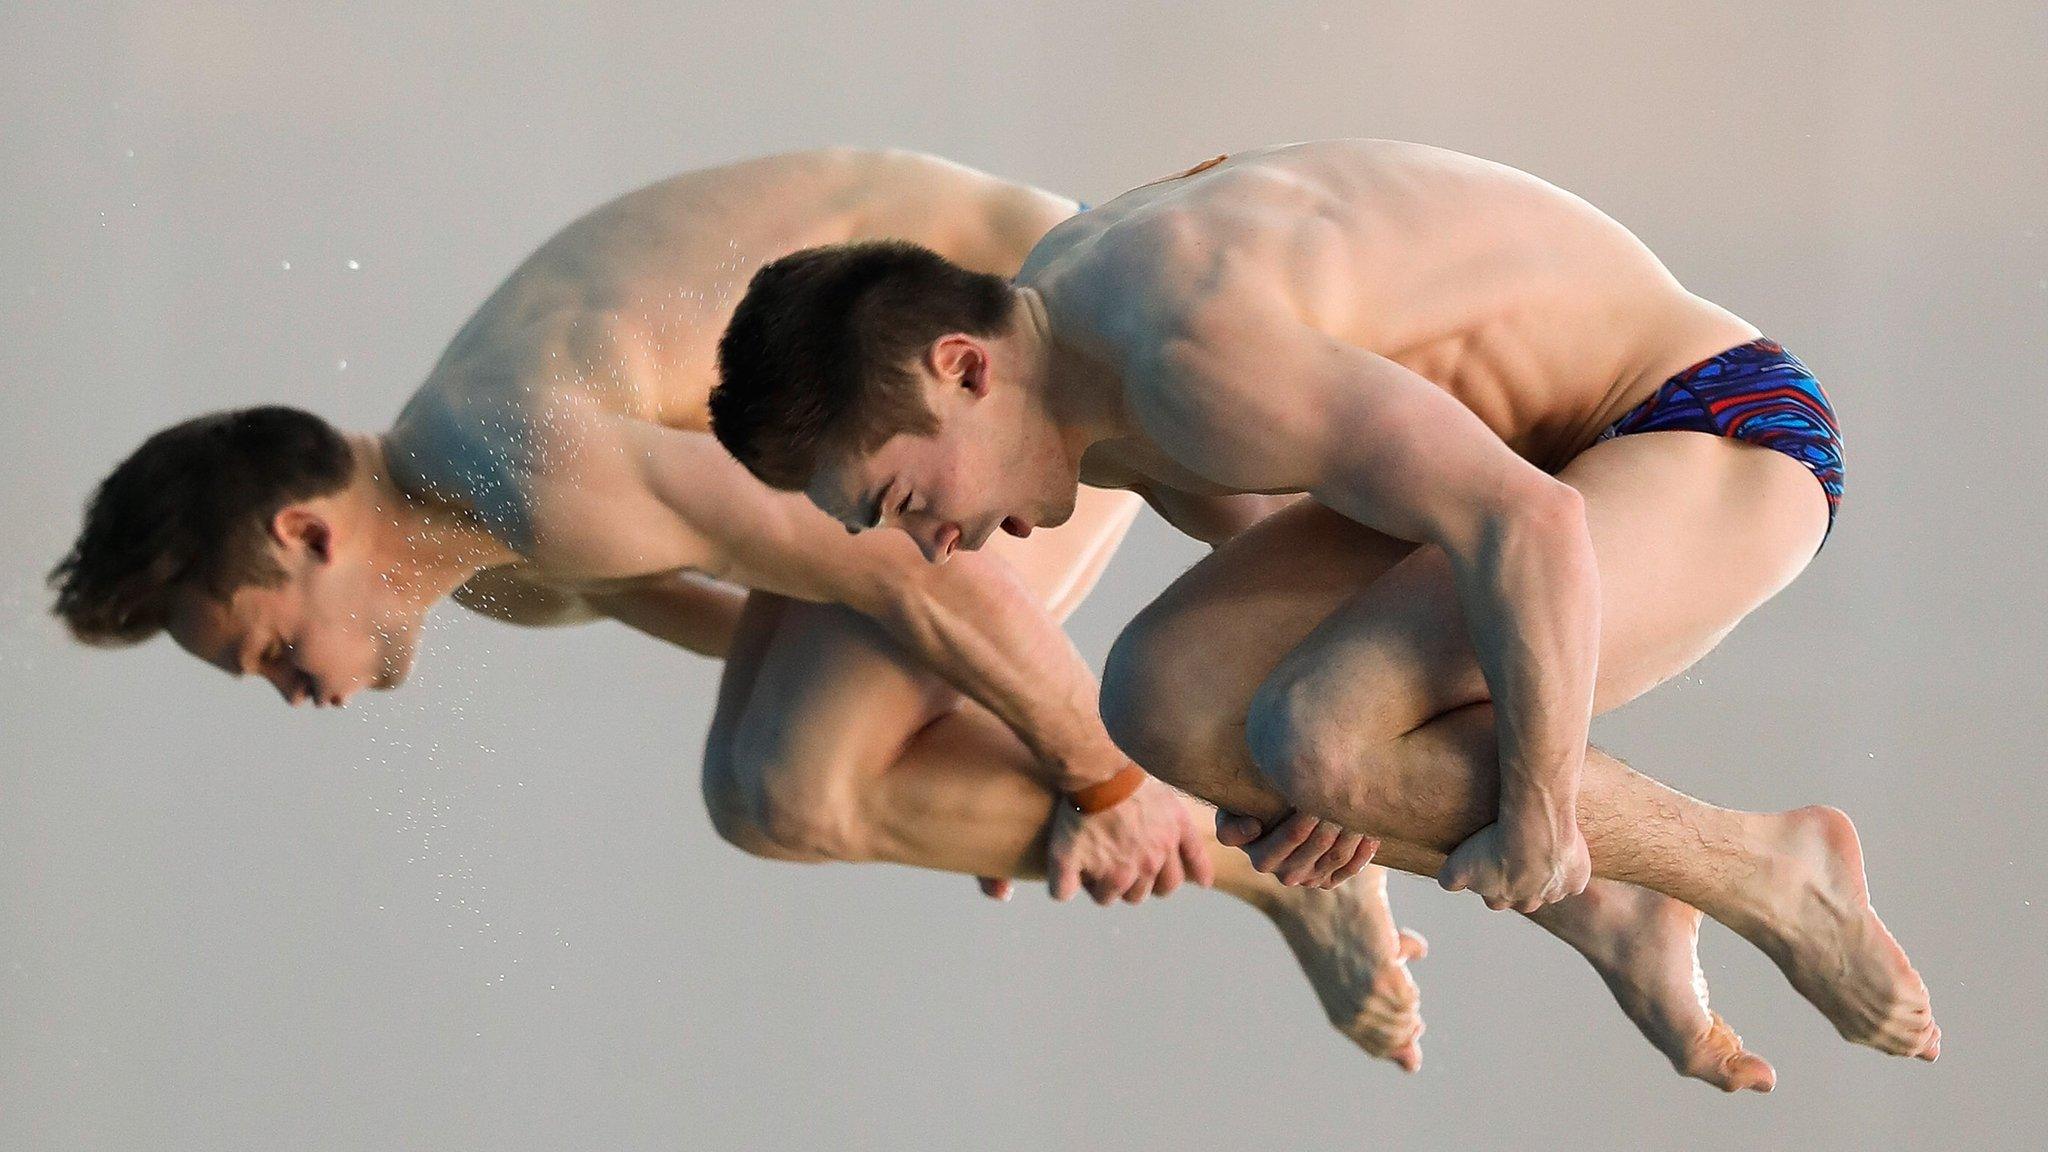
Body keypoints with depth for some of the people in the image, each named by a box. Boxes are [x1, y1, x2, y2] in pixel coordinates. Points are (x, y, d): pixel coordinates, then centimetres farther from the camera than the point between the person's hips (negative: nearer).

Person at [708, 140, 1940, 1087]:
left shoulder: (1192, 352, -31)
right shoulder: (1050, 340, 1)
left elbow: (1526, 526, -35)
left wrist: (1536, 811, -23)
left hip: (1725, 436, -10)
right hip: (1567, 458, 10)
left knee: (1307, 745, -28)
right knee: (1163, 700, -8)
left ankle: (1771, 870, -7)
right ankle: (1617, 914, 6)